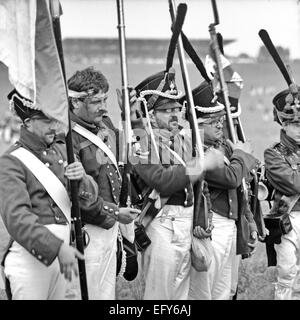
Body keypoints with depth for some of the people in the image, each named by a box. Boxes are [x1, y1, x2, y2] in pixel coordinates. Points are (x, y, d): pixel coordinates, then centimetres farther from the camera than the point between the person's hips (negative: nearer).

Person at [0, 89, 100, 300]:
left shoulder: (62, 150, 10)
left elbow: (89, 201, 6)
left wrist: (82, 179, -17)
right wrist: (57, 247, -29)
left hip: (62, 251, 6)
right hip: (30, 255, -6)